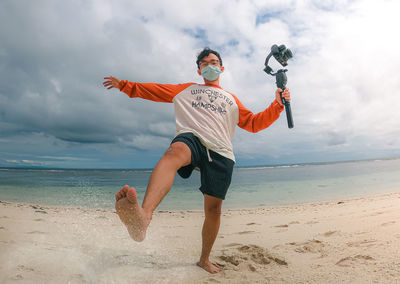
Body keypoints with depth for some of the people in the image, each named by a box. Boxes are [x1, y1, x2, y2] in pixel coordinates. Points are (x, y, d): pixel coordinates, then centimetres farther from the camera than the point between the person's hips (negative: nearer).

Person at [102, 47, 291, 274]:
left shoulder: (231, 99, 33)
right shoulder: (185, 90, 30)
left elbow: (253, 123, 28)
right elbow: (153, 90, 31)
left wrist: (277, 105, 16)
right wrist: (124, 85, 26)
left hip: (221, 152, 3)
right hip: (191, 138, -2)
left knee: (214, 208, -2)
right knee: (176, 150, -40)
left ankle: (205, 259, 22)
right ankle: (143, 216, -64)